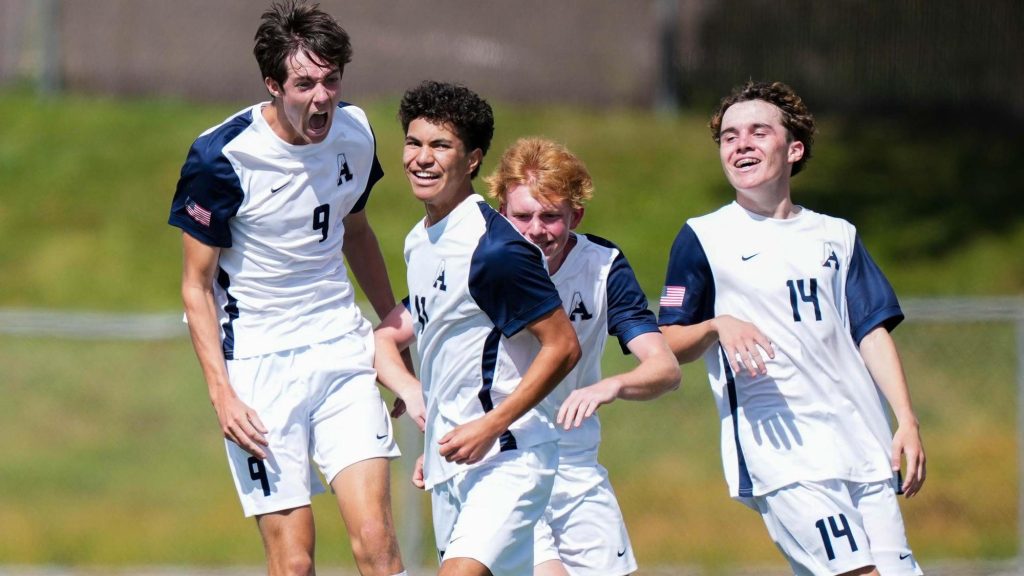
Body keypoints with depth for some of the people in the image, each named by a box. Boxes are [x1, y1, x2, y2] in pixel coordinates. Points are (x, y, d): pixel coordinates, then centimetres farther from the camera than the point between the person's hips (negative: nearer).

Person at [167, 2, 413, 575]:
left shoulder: (355, 133, 1)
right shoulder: (222, 157, -15)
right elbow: (197, 284, -7)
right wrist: (222, 393, -14)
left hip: (343, 351, 4)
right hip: (260, 363, -4)